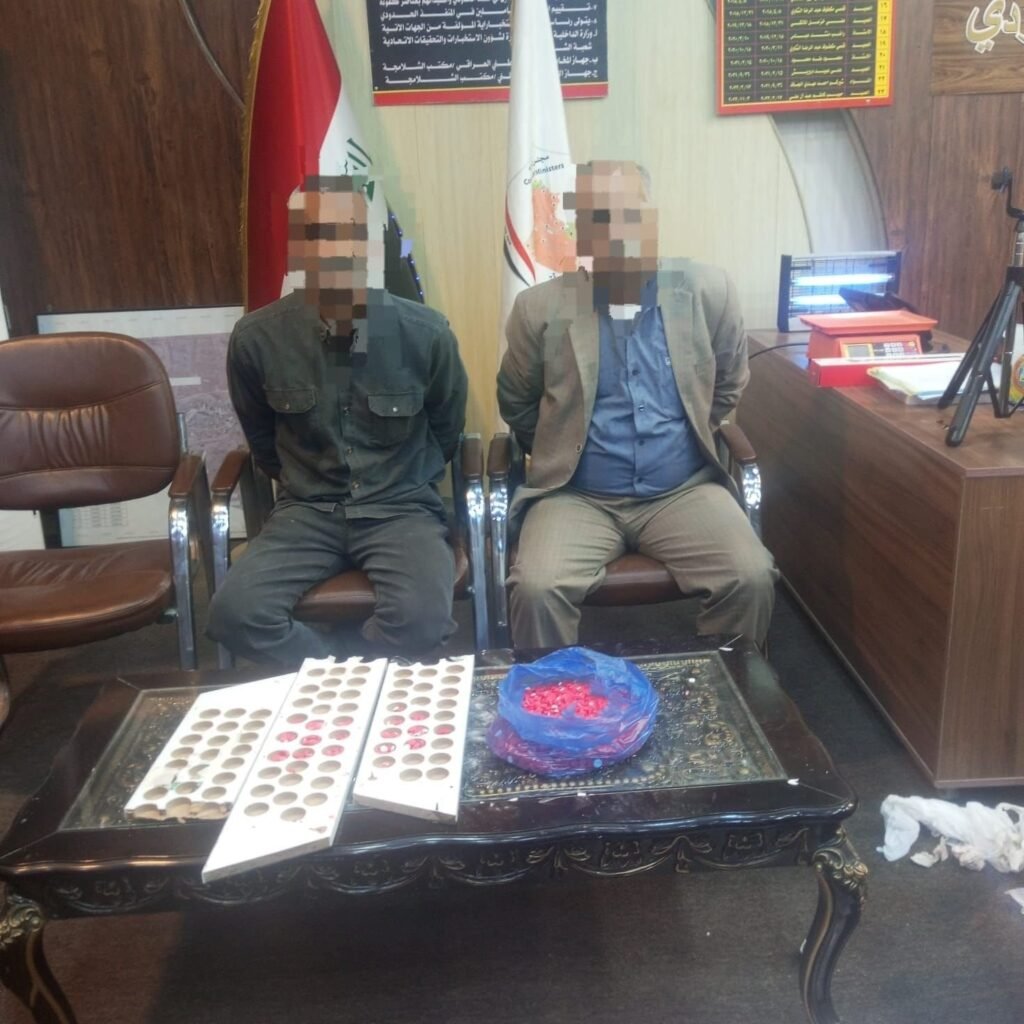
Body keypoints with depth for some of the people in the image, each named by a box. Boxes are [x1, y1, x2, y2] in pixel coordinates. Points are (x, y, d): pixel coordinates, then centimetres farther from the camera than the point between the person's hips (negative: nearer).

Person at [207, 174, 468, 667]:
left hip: (401, 509, -1)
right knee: (233, 614, -24)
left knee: (423, 618, -29)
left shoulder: (425, 333, -12)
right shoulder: (256, 338, -9)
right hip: (307, 510, 1)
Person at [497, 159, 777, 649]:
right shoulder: (541, 307, -4)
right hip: (577, 495, -1)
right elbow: (515, 404, 12)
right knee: (536, 590, -26)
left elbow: (729, 383, 15)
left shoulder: (707, 291, -1)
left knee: (752, 580, -21)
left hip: (684, 489, 1)